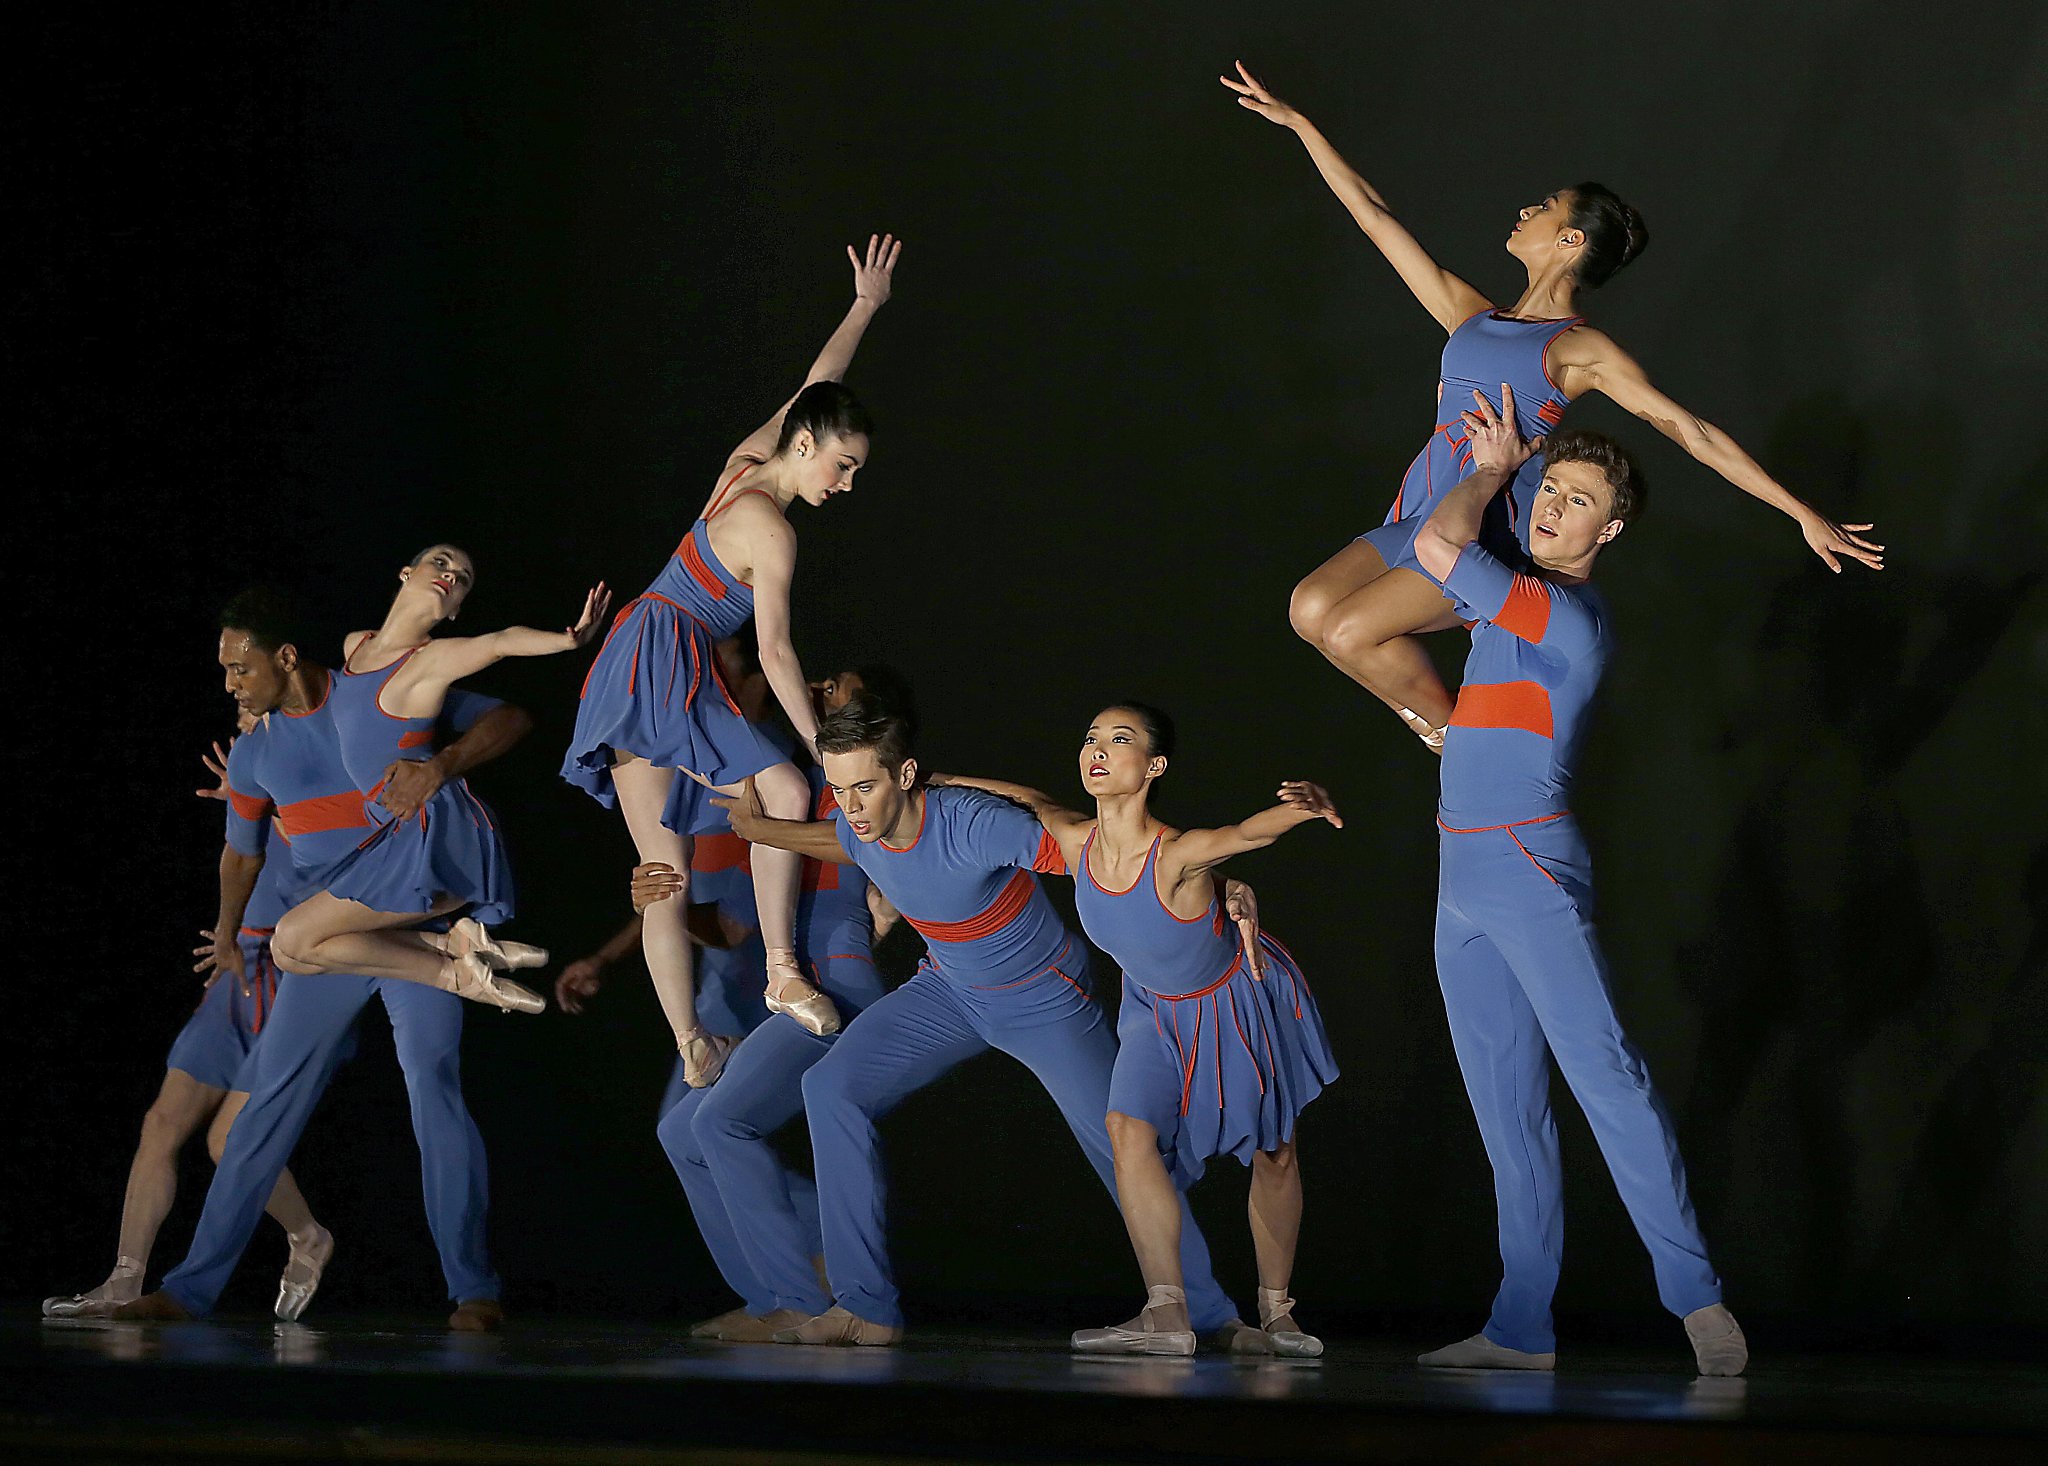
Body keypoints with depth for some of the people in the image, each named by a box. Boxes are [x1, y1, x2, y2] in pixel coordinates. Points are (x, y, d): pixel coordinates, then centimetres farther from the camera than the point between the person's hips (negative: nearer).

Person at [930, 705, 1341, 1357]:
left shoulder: (1176, 855, -38)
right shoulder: (1075, 843, -22)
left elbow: (1250, 831, -57)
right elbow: (1037, 802, 1)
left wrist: (1308, 807, -77)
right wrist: (956, 783, 1)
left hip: (1242, 998, -4)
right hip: (1159, 1009, 4)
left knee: (1274, 1152, 7)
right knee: (1130, 1128, -18)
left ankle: (1276, 1309, 25)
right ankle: (1166, 1315, -22)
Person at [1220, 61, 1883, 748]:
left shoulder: (1581, 349, 3)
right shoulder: (1470, 315, 20)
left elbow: (1690, 431, -1)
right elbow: (1375, 216, 24)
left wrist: (1802, 512, -6)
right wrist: (1299, 124, 26)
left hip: (1486, 526, -6)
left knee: (1349, 631, -25)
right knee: (1311, 609, -18)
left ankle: (1451, 728, 0)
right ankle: (1445, 736, 0)